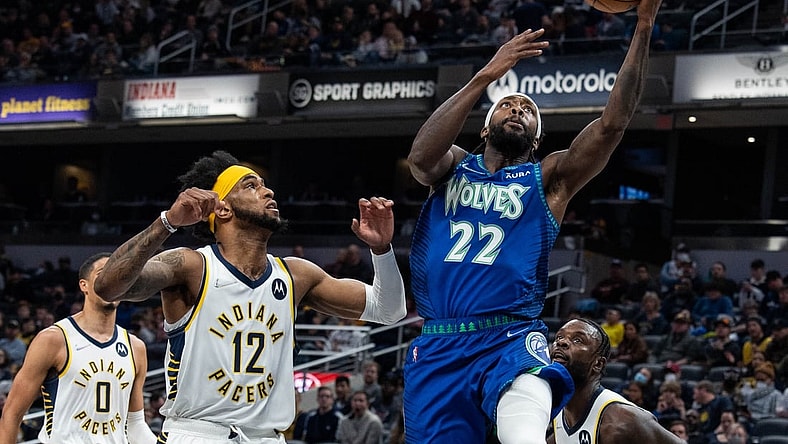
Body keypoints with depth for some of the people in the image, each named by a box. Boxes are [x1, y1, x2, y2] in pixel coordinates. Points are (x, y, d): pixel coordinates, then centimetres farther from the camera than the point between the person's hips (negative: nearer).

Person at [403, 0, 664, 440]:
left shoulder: (549, 178, 15)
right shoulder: (453, 167, 17)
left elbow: (613, 123, 1)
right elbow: (421, 156, -8)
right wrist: (487, 76, -14)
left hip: (511, 341, -2)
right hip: (437, 347, 2)